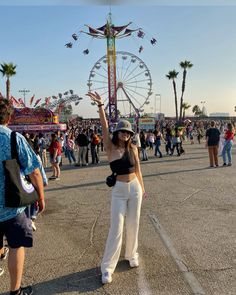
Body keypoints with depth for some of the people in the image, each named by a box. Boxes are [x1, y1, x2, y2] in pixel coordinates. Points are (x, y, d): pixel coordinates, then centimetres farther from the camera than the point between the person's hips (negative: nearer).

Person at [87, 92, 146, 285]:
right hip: (119, 190, -3)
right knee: (116, 228, -4)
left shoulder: (133, 149, 0)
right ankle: (107, 267, 7)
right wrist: (100, 106, -35)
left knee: (133, 225, 13)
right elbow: (104, 127, -23)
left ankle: (132, 255, 36)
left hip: (135, 188, 3)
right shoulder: (110, 147, -8)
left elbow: (137, 170, 10)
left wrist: (142, 189, 16)